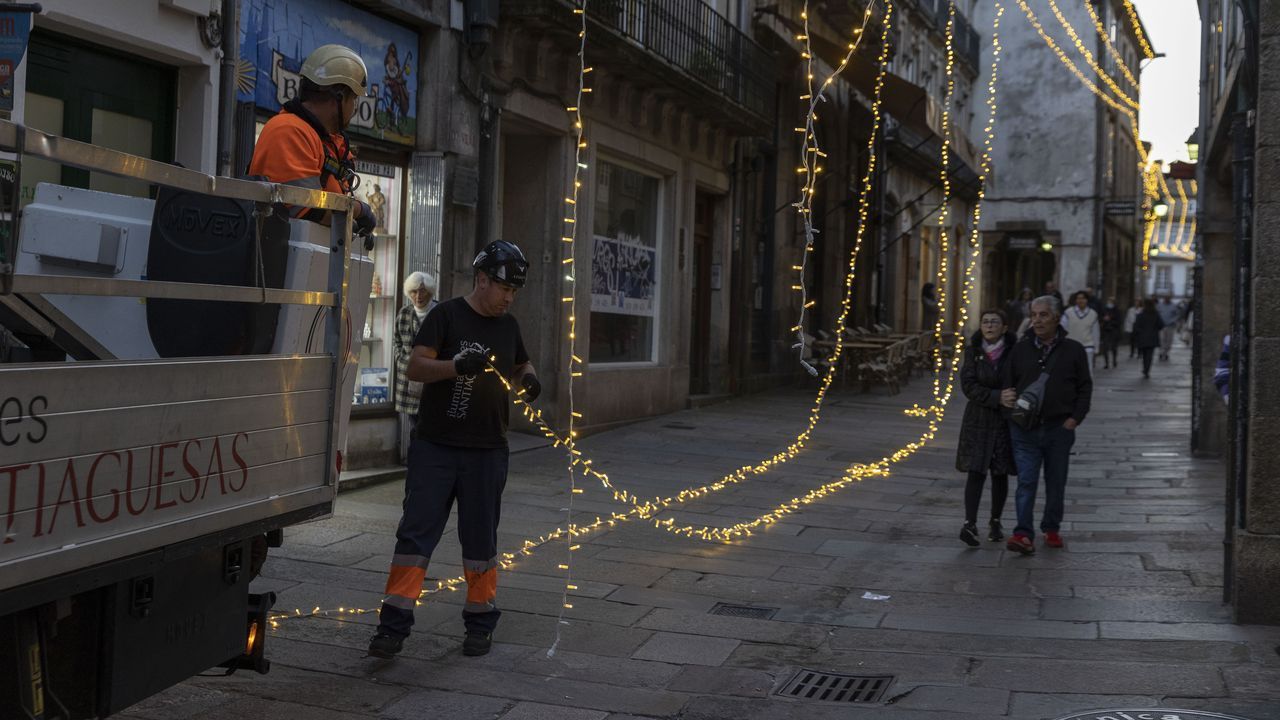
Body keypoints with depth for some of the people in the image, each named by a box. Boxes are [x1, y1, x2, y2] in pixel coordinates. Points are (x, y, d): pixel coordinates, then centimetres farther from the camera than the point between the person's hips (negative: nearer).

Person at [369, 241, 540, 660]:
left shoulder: (508, 326, 12)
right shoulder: (447, 315, -3)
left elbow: (520, 366, 29)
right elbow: (415, 366, -10)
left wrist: (528, 378, 5)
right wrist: (457, 365, -28)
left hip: (487, 452, 4)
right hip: (435, 447, -4)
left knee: (480, 538, 10)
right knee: (416, 531, -4)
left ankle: (481, 623, 21)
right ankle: (394, 624, 0)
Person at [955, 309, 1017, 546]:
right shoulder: (973, 351, -1)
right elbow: (968, 385, -9)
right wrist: (997, 398, -21)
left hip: (1005, 421, 0)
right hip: (978, 419, 0)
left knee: (1000, 473, 9)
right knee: (976, 471, -9)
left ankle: (995, 522, 23)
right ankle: (970, 524, -15)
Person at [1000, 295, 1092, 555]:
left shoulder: (1073, 350, 2)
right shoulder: (1021, 348, 7)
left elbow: (1085, 387, 6)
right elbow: (1008, 382, 13)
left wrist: (1075, 418, -5)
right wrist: (1004, 397, -9)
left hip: (1059, 428, 0)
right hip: (1025, 428, 0)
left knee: (1056, 483, 11)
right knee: (1026, 482, -7)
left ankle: (1051, 529, 26)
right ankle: (1024, 534, -11)